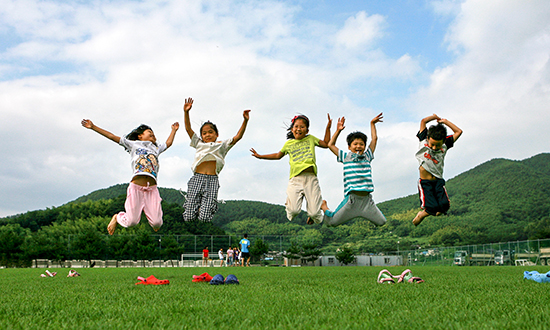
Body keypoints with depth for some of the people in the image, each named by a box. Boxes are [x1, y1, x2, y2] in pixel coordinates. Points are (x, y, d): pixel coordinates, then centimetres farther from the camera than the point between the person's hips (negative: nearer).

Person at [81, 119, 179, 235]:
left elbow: (168, 143, 42)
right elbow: (113, 137, 13)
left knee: (156, 223, -8)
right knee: (131, 222, -6)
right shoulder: (133, 144, 16)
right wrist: (93, 127, 9)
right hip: (136, 187, -3)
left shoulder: (156, 148, 28)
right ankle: (116, 217, 28)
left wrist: (174, 130, 50)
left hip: (152, 189, 3)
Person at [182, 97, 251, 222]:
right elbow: (188, 129, 14)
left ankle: (205, 208, 22)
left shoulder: (222, 146, 21)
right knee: (189, 217, -6)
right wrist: (186, 112, 0)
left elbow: (238, 137, 11)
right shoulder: (199, 144, 23)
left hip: (212, 180, -1)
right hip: (197, 178, 1)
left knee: (204, 218, -12)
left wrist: (245, 121, -1)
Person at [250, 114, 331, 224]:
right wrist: (260, 156, 33)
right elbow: (278, 155, 33)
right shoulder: (289, 143, 18)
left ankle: (312, 215, 30)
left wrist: (328, 128, 18)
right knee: (293, 210, -19)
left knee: (315, 214, -8)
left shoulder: (311, 139, 17)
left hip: (311, 178, 0)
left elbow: (326, 144, 26)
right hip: (295, 179, 0)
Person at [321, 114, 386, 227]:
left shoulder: (367, 157, 15)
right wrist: (338, 130, 13)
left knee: (381, 222, 0)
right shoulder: (346, 157, 9)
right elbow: (331, 145, 14)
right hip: (352, 197, -3)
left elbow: (374, 139, 21)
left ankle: (364, 213, 28)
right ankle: (323, 206, 28)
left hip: (367, 199, 3)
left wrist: (372, 124, 23)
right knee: (331, 222, -4)